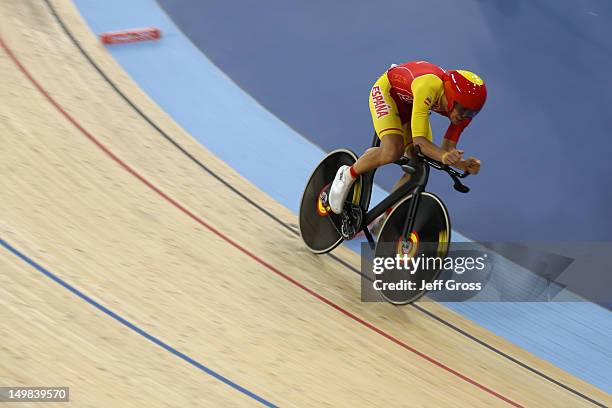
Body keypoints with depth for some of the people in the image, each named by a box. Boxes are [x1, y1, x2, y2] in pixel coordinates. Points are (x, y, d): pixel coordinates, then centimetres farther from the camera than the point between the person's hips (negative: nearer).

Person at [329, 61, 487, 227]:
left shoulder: (463, 107, -21)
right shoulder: (429, 87, -41)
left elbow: (448, 148, -15)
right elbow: (419, 139, -42)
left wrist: (463, 165, -34)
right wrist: (443, 156, -58)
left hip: (410, 104, 6)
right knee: (392, 152, -32)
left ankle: (384, 216, 11)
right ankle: (347, 175, -3)